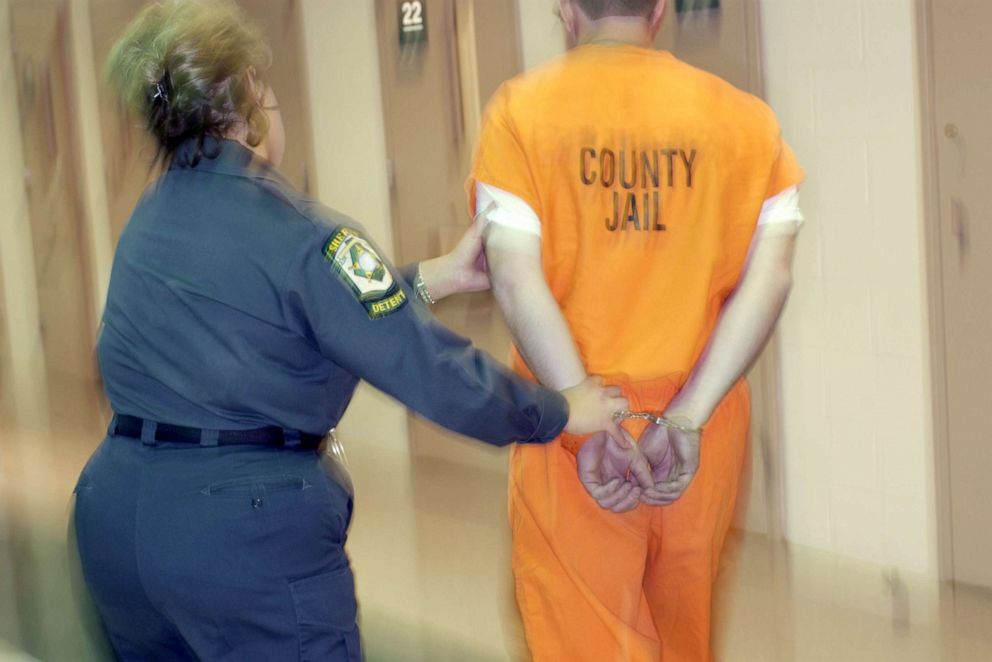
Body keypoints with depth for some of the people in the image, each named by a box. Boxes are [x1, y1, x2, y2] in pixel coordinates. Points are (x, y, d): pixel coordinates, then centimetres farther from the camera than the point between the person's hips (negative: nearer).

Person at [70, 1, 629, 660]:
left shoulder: (155, 214, 9)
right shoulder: (295, 233, -16)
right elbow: (429, 368, -15)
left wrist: (439, 275, 18)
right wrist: (562, 413, 0)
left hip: (115, 508, 8)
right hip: (246, 525, -7)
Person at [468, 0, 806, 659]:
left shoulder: (520, 110, -3)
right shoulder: (742, 116, 2)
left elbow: (516, 277, -13)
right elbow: (770, 275, -7)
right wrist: (686, 418, -11)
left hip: (571, 420, -2)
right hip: (703, 425, 3)